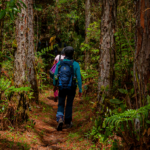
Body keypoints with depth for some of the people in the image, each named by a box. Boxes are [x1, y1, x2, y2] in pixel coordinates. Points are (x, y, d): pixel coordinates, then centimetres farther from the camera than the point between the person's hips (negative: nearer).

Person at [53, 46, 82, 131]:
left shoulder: (59, 63, -5)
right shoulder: (76, 64, -10)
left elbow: (55, 75, 0)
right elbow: (79, 78, -11)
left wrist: (54, 87, 14)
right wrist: (80, 90, -3)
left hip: (62, 88, 1)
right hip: (71, 88, -1)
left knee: (61, 105, 11)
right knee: (69, 105, 15)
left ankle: (60, 119, -14)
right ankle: (68, 123, 22)